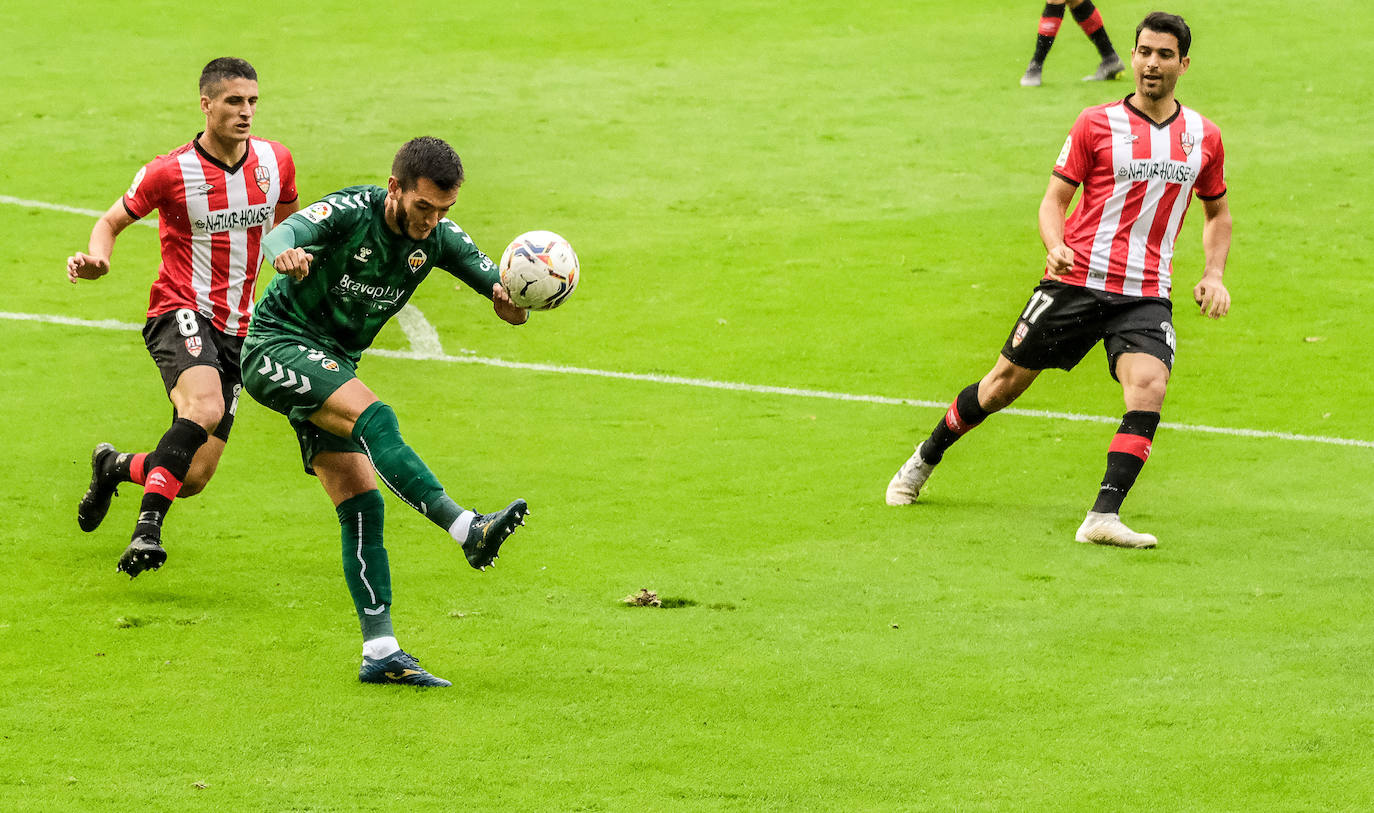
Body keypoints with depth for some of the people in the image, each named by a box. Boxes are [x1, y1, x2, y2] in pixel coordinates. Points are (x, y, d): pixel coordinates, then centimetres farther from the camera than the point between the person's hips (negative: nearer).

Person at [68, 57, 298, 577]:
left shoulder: (275, 161, 3)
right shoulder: (171, 172, -10)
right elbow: (112, 222, 3)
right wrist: (97, 259, -18)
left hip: (237, 328, 5)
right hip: (181, 314, -5)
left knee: (195, 477, 0)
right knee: (204, 408, -36)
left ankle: (114, 467, 33)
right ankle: (147, 530, -31)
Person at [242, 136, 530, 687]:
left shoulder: (438, 239, -3)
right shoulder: (351, 212, -19)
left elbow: (489, 274, -13)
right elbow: (283, 233, -35)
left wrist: (507, 295, -38)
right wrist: (286, 253, -61)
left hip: (332, 368, 7)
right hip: (279, 346, -7)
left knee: (362, 505, -3)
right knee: (374, 418, -31)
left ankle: (381, 652, -4)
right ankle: (467, 529, -40)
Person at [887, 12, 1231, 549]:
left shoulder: (1203, 138, 7)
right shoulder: (1096, 125, -2)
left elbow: (1217, 212, 23)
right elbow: (1053, 201, 1)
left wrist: (1213, 275, 7)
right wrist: (1056, 246, -20)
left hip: (1146, 293, 1)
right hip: (1077, 279, -1)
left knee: (1148, 385, -25)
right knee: (1007, 380, 7)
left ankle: (1104, 516, -28)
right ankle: (924, 460, 32)